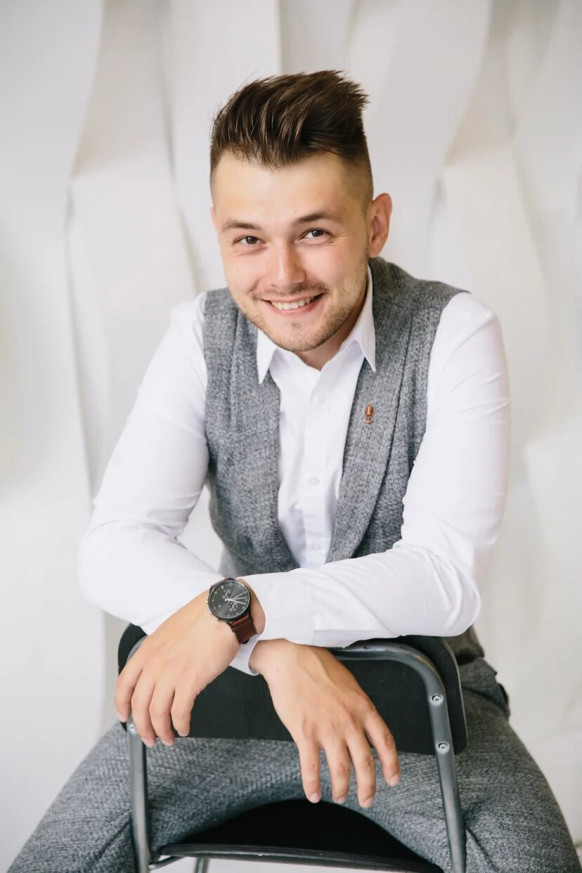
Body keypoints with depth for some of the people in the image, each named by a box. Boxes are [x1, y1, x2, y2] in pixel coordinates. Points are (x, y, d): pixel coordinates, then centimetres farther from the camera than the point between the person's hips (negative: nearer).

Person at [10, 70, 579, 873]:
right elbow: (113, 547, -18)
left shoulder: (454, 333, -15)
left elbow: (448, 576, -24)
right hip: (235, 682, 2)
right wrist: (277, 647, -33)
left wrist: (237, 606, -35)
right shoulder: (201, 337, -7)